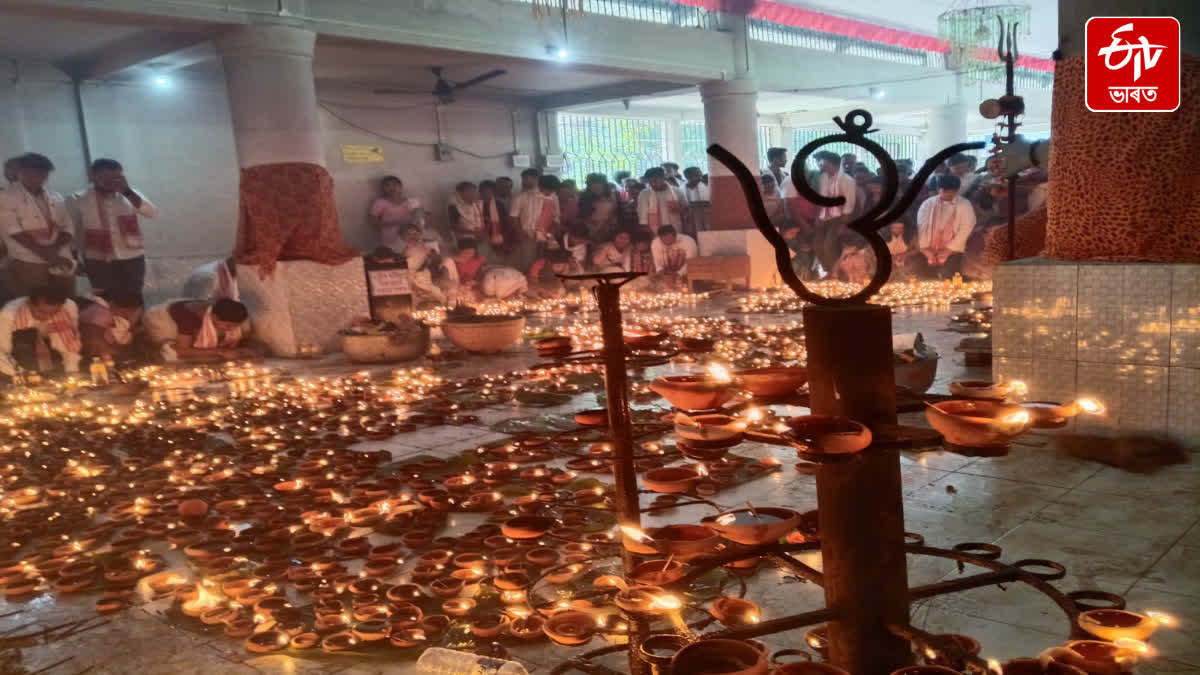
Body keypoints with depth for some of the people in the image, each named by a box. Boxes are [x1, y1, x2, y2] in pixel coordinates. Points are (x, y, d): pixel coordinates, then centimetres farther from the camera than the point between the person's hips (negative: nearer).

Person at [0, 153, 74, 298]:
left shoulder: (56, 198, 16)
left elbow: (67, 228, 10)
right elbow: (14, 231, -9)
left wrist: (54, 248, -10)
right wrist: (45, 253, -14)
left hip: (61, 265, 4)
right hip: (28, 265, -4)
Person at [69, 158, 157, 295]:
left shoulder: (130, 196, 2)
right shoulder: (78, 199, -1)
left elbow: (152, 212, -15)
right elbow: (72, 231, 7)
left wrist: (127, 191, -20)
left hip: (132, 258, 1)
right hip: (98, 260, -1)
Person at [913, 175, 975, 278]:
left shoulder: (965, 206, 3)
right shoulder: (928, 204, 9)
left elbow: (965, 230, -4)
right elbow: (921, 227, 2)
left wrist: (949, 249, -12)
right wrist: (925, 249, -9)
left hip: (951, 251, -2)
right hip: (929, 251, 2)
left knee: (947, 273, -28)